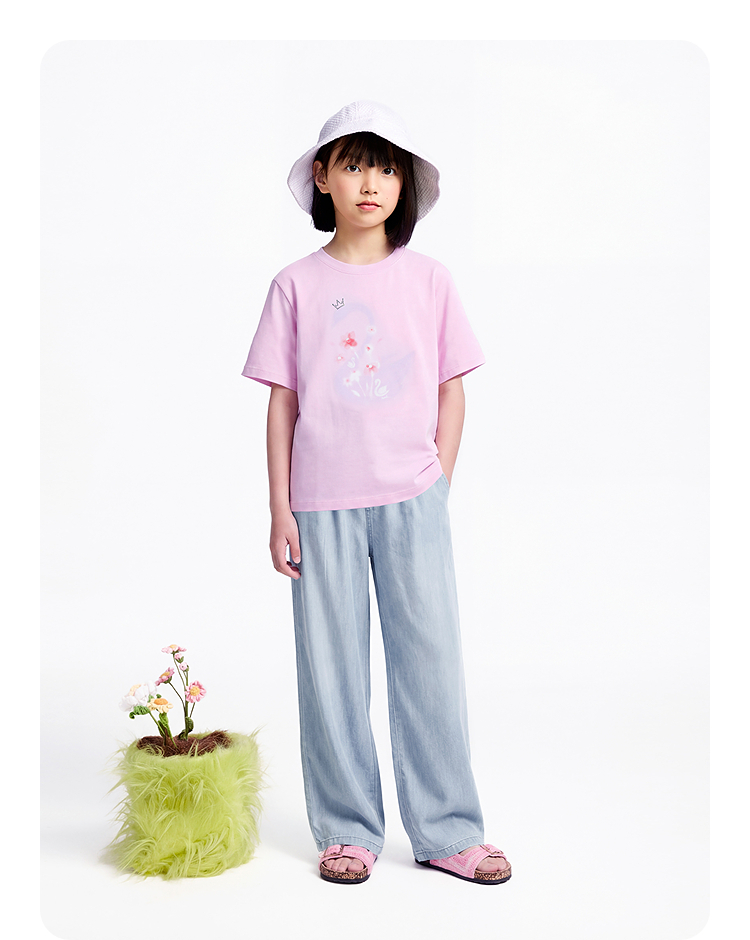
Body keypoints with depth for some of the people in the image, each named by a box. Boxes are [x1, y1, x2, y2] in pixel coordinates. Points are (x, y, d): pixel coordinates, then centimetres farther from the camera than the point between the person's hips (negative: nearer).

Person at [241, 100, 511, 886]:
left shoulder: (427, 278, 5)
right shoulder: (297, 285, 3)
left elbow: (452, 392, 8)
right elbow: (282, 401, 4)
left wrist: (438, 485, 0)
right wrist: (280, 508, 0)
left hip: (412, 500, 1)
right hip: (322, 504, 0)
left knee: (431, 660, 3)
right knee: (332, 669, 6)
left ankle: (447, 831, 16)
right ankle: (347, 830, 20)